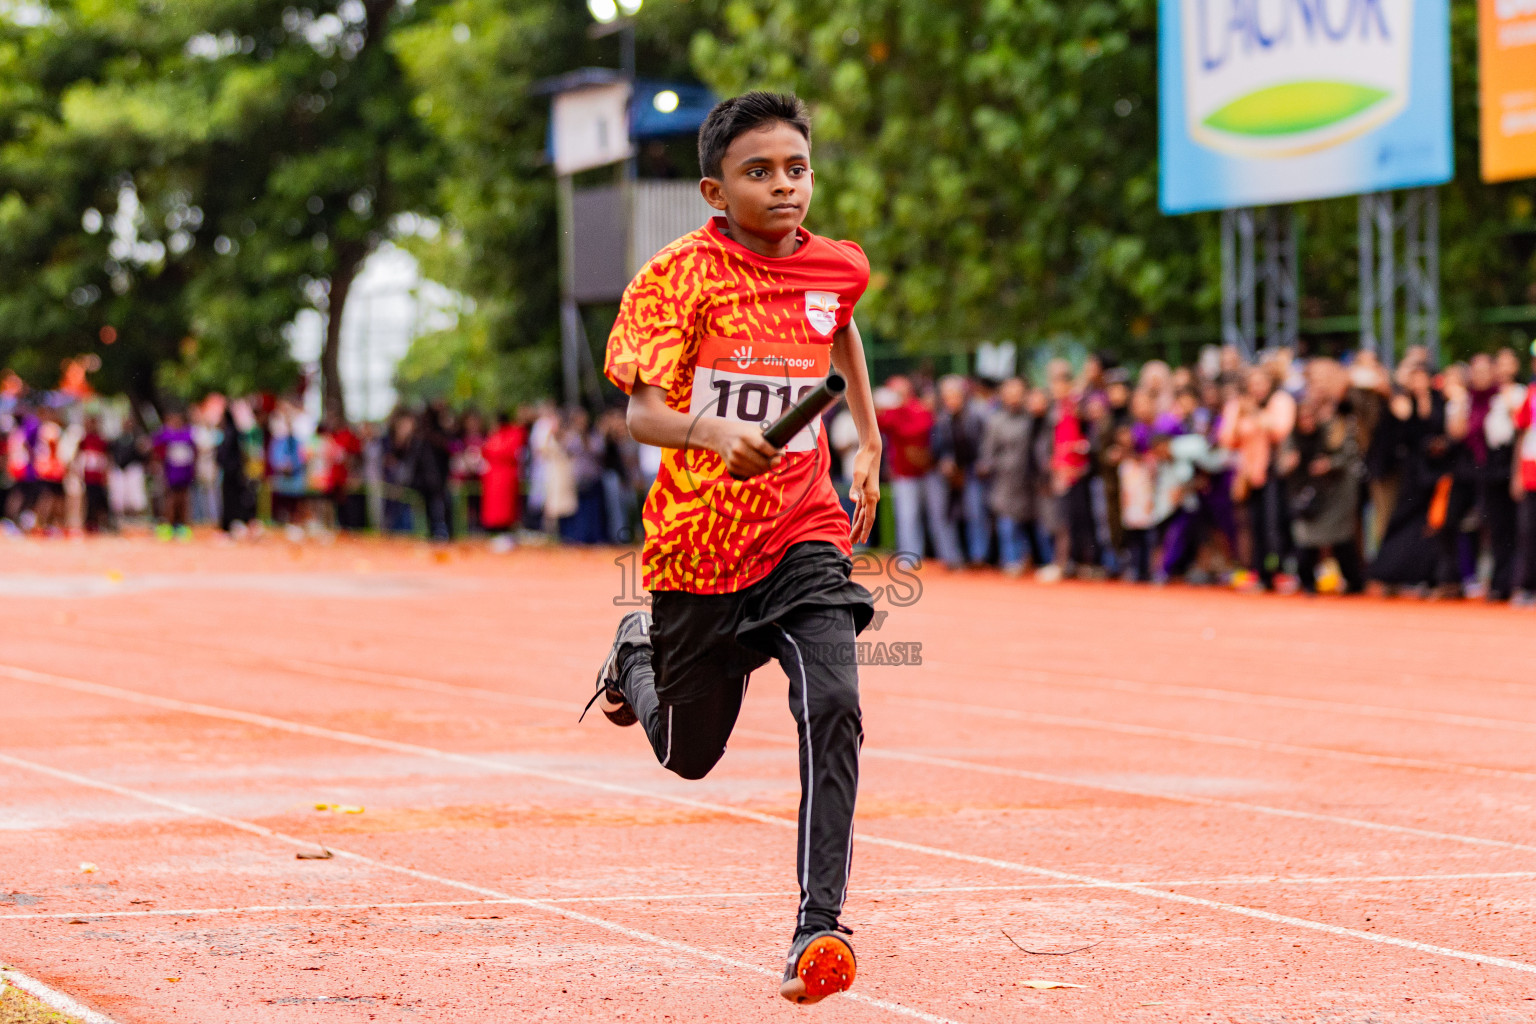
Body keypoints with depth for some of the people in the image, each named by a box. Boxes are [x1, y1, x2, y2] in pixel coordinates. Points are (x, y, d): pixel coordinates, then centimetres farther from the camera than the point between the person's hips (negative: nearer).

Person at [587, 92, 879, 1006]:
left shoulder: (838, 269, 2)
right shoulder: (681, 276, -11)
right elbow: (644, 414, -20)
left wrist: (870, 441, 26)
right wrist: (713, 432, -40)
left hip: (803, 531, 2)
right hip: (697, 547, -2)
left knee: (832, 705, -24)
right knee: (689, 756, 15)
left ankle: (820, 926, -22)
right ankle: (638, 652, 50)